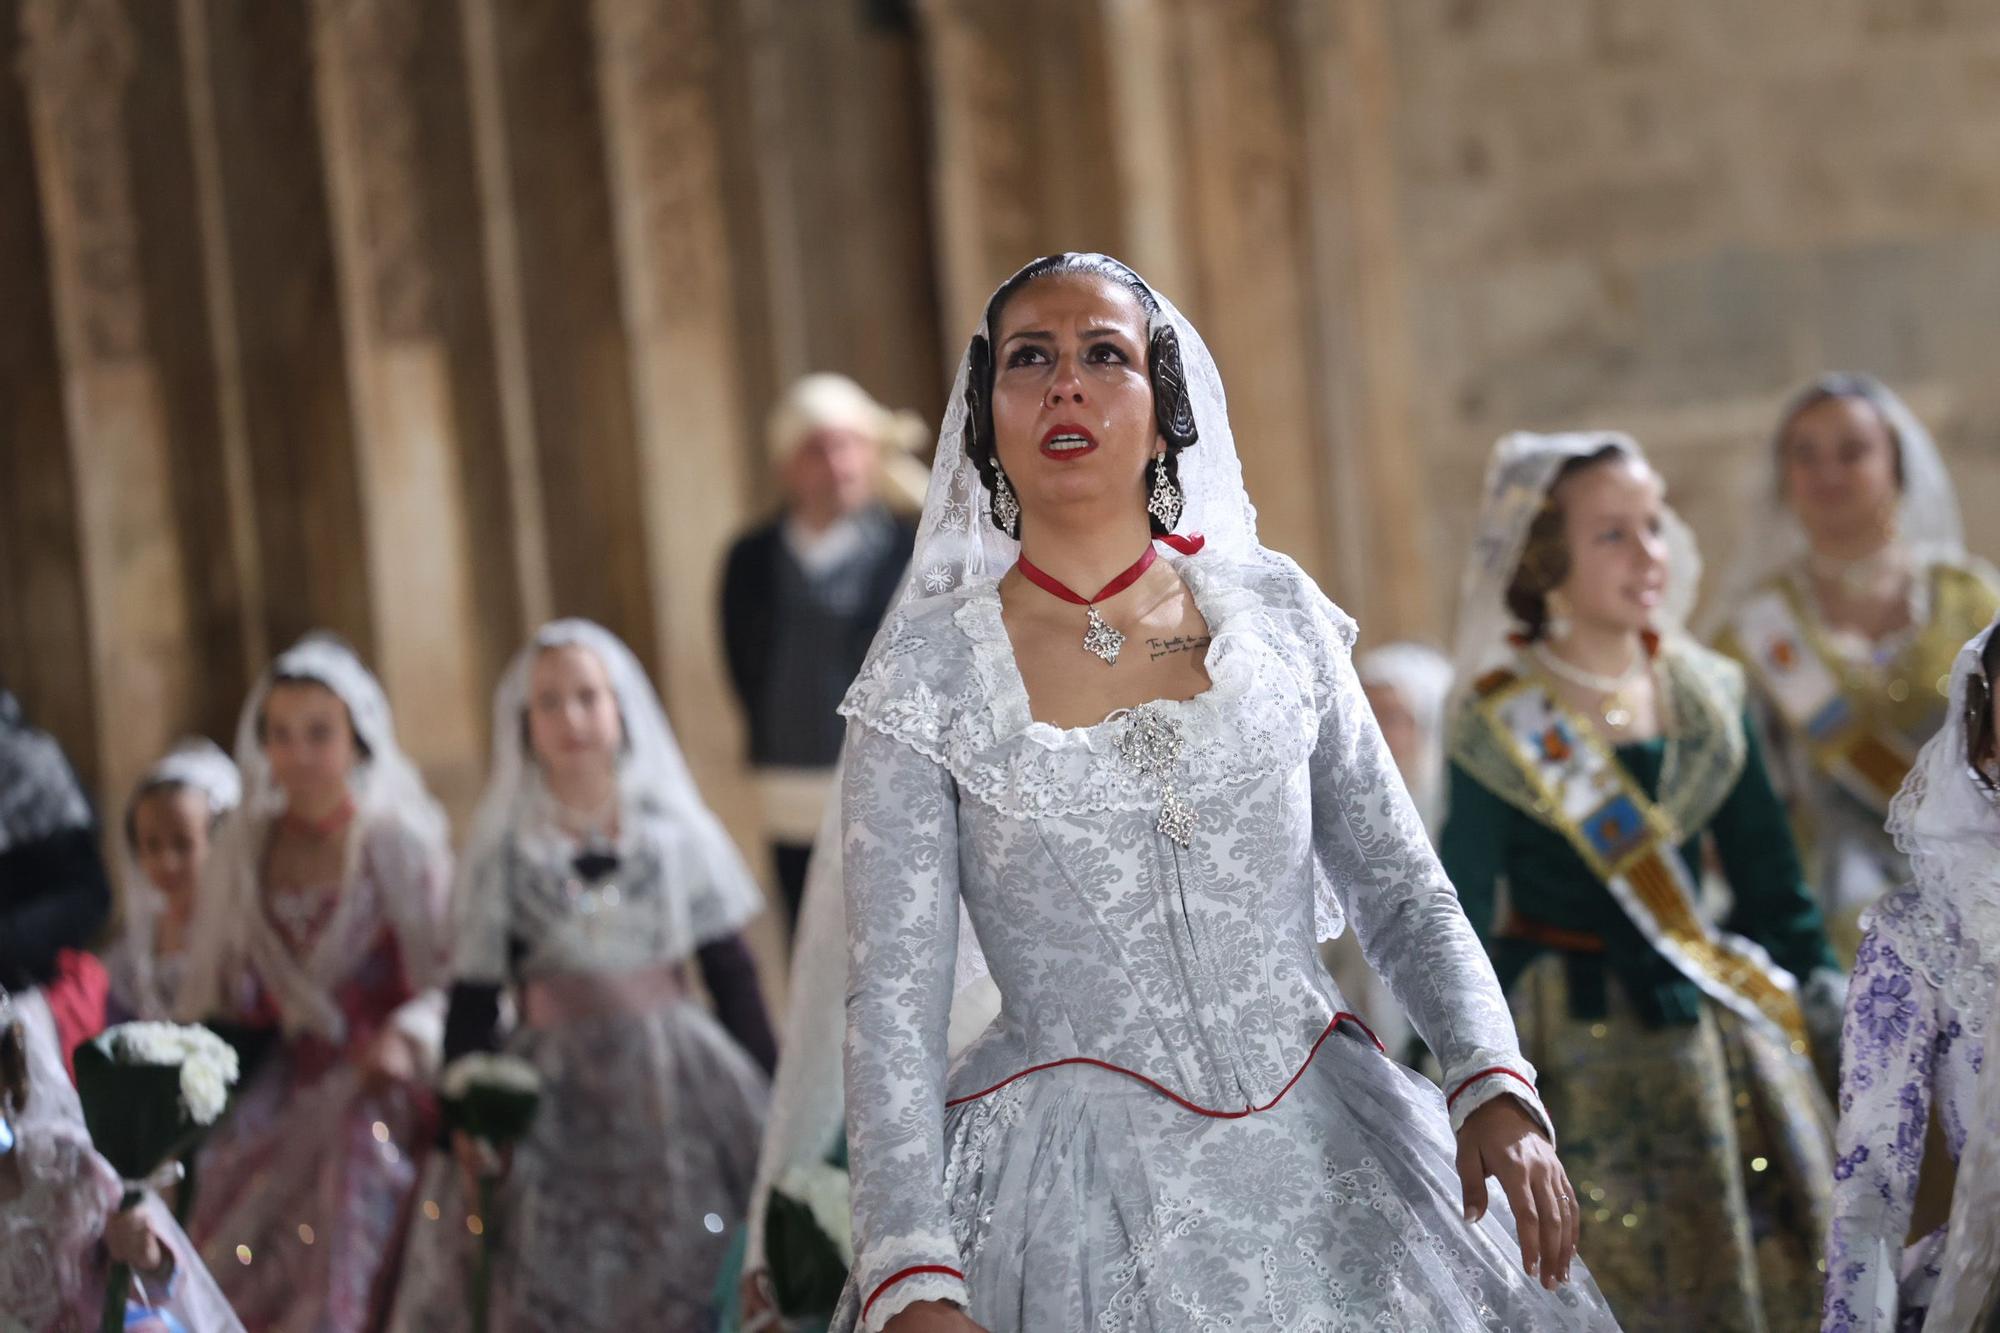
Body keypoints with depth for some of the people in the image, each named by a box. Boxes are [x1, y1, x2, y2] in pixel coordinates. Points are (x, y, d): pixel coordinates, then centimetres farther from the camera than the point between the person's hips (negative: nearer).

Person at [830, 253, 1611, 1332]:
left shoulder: (1273, 612, 4)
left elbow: (1403, 894, 7)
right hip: (1080, 1192, -2)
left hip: (1325, 1159, 3)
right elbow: (893, 1007, -8)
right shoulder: (929, 670, -4)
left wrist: (1495, 1088, -10)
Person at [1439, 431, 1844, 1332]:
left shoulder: (1707, 693, 4)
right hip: (1583, 1045, -5)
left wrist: (1811, 966, 6)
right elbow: (1465, 898, -9)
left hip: (1720, 1017, 5)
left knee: (1782, 1259, 8)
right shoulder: (1502, 725, -11)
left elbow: (1762, 855, 13)